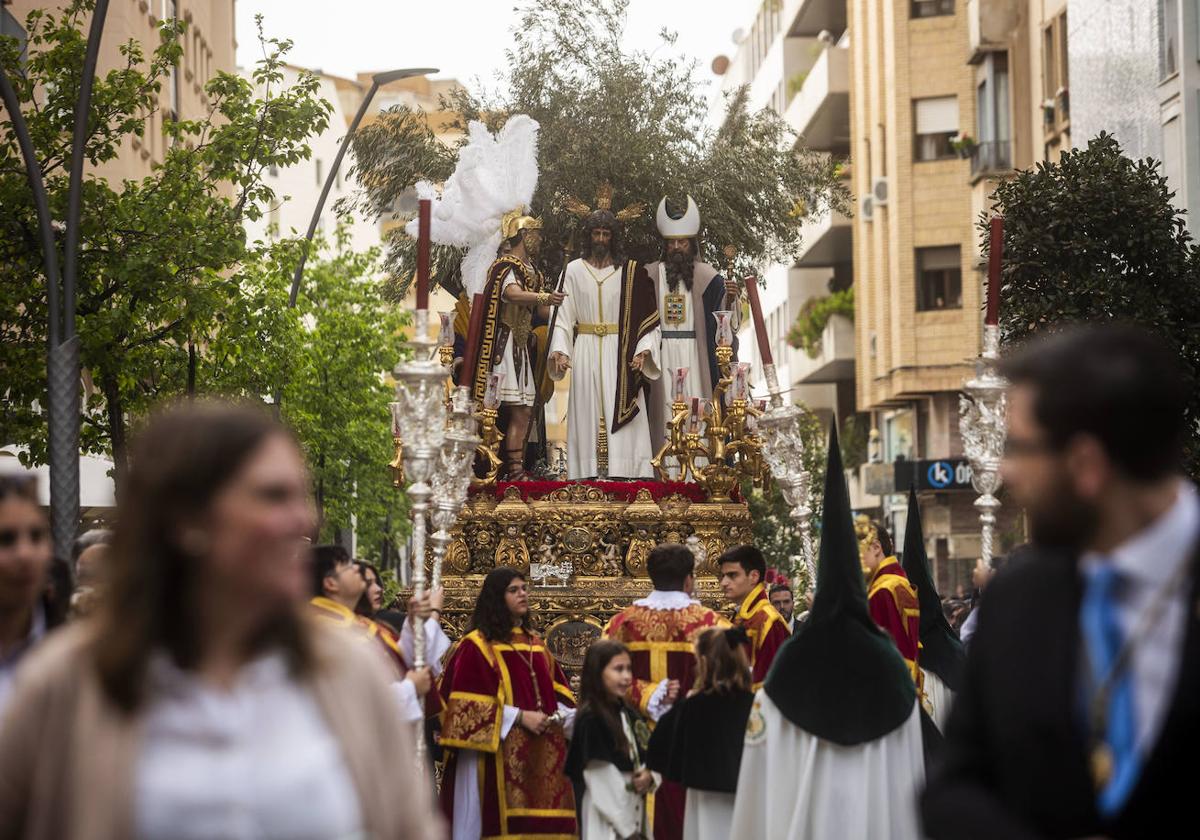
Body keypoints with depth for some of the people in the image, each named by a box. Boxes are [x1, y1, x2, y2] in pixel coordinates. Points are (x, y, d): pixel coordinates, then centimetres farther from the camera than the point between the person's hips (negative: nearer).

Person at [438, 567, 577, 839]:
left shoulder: (536, 644, 18)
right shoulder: (476, 645, -5)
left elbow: (556, 692, 19)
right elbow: (468, 704, -12)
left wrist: (563, 715, -3)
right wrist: (519, 717, -16)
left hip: (540, 754, 7)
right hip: (498, 757, -7)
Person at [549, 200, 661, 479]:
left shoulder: (630, 272, 4)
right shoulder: (574, 271, 7)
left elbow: (646, 316, 2)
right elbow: (564, 316, 4)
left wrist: (643, 350, -12)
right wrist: (560, 350, -10)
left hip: (620, 353, -1)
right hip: (585, 354, 1)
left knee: (619, 412, -6)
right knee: (588, 414, -2)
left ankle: (621, 473, -7)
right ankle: (590, 476, -3)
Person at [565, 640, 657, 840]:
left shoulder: (630, 715, 9)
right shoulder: (590, 720, -15)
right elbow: (601, 781, -17)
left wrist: (649, 776, -8)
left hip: (634, 814, 8)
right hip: (607, 822, -8)